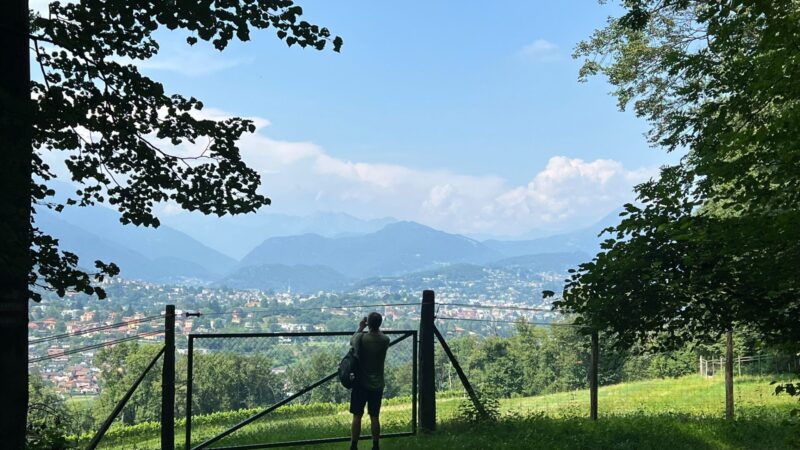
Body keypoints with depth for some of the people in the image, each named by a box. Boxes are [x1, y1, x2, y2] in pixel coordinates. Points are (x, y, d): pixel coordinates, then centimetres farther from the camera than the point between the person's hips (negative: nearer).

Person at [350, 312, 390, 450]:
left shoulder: (361, 338, -14)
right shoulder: (385, 340, -9)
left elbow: (352, 341, 10)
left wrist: (360, 328, 19)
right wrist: (375, 327, 20)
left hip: (361, 384, -2)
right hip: (377, 385, 2)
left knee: (357, 416, 6)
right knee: (375, 417, 9)